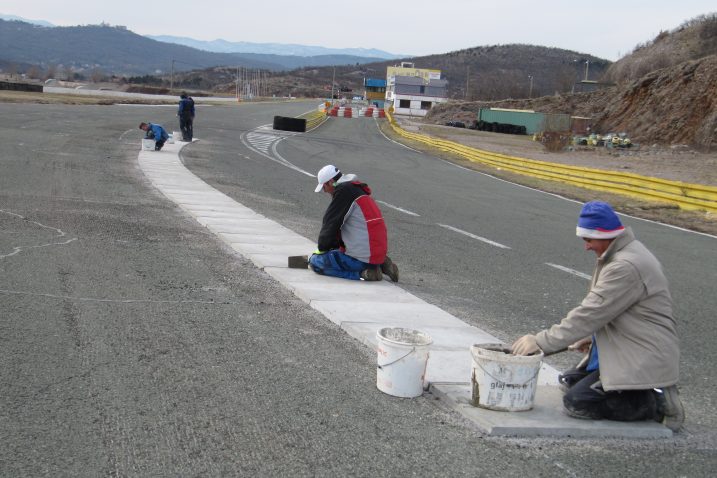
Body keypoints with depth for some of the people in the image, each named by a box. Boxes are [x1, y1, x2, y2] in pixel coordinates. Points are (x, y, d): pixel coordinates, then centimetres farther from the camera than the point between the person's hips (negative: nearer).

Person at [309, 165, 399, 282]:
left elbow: (331, 223, -10)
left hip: (363, 257, -9)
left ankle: (362, 273, -11)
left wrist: (322, 248, 4)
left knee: (315, 261, -4)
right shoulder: (357, 189, 18)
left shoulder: (344, 191, -12)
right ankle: (379, 265, 13)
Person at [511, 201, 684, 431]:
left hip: (643, 361, -11)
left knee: (576, 402, -14)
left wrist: (540, 342, -19)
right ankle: (652, 393, 11)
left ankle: (656, 403, -5)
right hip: (625, 352, 11)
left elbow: (590, 314, -24)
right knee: (569, 381, 14)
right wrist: (591, 337, 9)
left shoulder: (626, 266, -23)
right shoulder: (619, 256, 10)